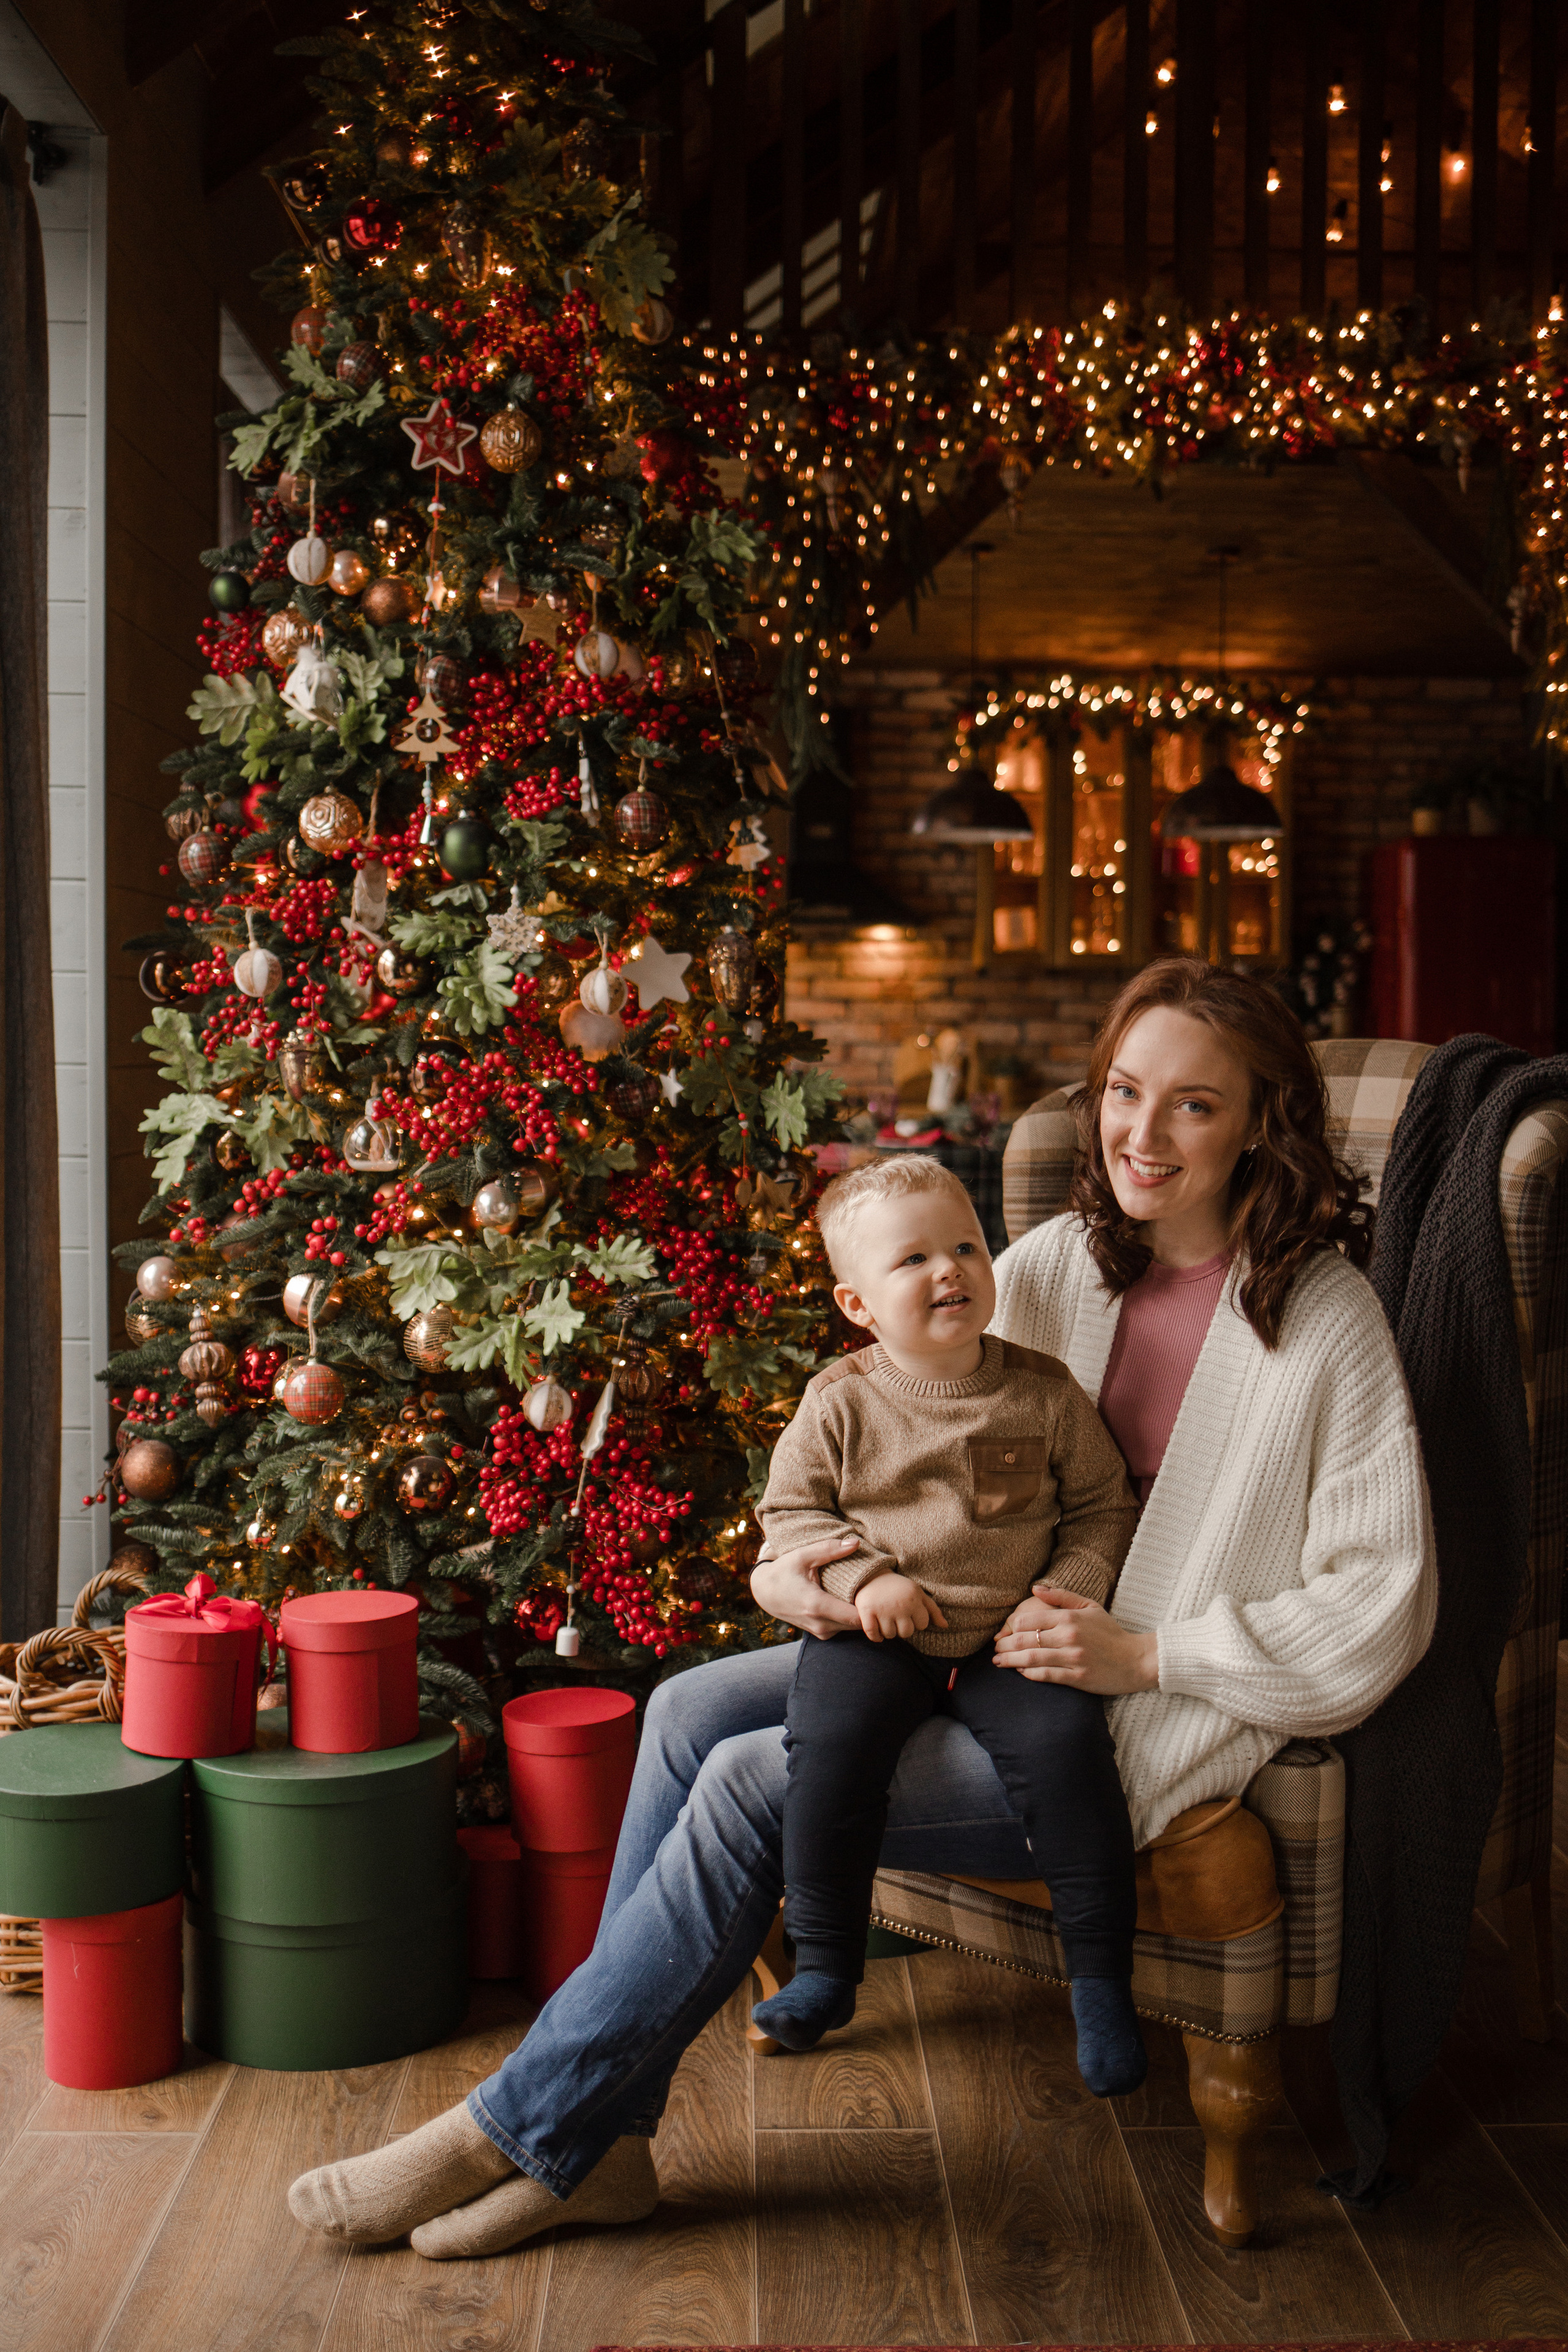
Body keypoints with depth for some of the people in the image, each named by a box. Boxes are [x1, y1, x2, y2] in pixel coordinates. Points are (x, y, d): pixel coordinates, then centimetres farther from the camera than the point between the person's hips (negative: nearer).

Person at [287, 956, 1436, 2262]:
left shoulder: (1326, 1321, -13)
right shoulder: (1056, 1263, 4)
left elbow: (1382, 1613, -13)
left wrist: (1146, 1653, -19)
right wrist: (792, 1565, -12)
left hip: (1137, 1731, -7)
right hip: (987, 1652, 7)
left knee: (755, 1787, -19)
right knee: (691, 1714, -9)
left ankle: (520, 2129, -5)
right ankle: (599, 2141, -1)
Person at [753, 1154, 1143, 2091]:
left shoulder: (1045, 1392, 2)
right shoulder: (841, 1403, -1)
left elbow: (1103, 1506, 10)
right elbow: (788, 1509, 6)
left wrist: (1070, 1593, -6)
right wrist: (861, 1578, -11)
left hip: (1008, 1638, 1)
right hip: (876, 1635, 0)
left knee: (1065, 1742, -24)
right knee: (834, 1741, -27)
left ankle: (1102, 1978, -6)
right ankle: (825, 1969, -9)